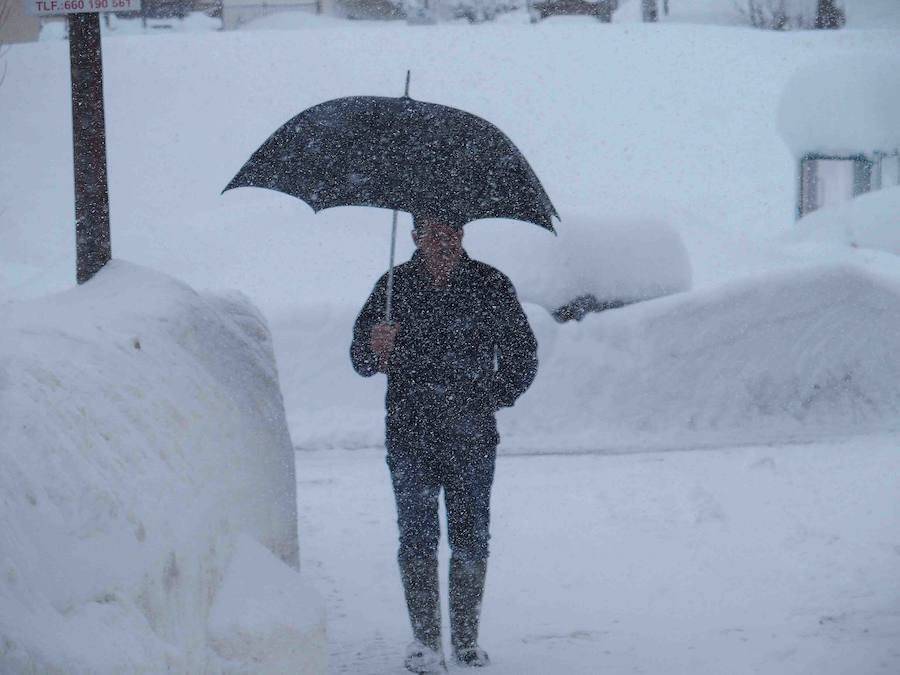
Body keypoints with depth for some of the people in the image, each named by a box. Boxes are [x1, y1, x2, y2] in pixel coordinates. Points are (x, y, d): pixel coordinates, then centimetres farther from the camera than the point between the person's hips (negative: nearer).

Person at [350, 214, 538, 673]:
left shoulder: (490, 285, 4)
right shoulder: (395, 286, 6)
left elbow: (522, 354, 15)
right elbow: (360, 359, 10)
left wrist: (495, 397, 7)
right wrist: (374, 346, -12)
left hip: (471, 434, 0)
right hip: (410, 433, 0)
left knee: (471, 542, 2)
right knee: (417, 540, -2)